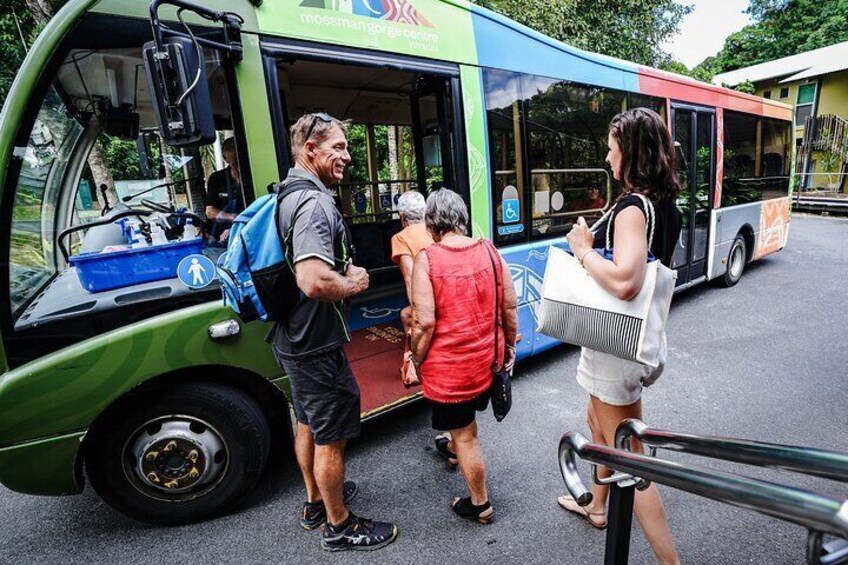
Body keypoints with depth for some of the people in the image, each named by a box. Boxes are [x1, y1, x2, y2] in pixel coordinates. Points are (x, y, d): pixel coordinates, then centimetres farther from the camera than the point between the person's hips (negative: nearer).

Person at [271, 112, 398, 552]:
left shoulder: (286, 195, 11)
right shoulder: (315, 202, -23)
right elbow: (314, 281, -36)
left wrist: (343, 273, 10)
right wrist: (352, 284, -17)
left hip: (292, 338, 10)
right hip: (317, 343, -10)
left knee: (308, 423, 24)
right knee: (332, 437, 8)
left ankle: (316, 501, 45)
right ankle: (339, 526, 29)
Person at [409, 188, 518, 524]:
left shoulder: (426, 260, -17)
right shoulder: (489, 250, -4)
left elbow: (425, 323, -20)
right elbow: (509, 306, 1)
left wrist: (416, 360, -4)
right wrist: (510, 346, 15)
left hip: (448, 366, -5)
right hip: (488, 359, 6)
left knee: (465, 435, 14)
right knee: (466, 418, 32)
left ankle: (480, 505, 33)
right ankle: (453, 448, 61)